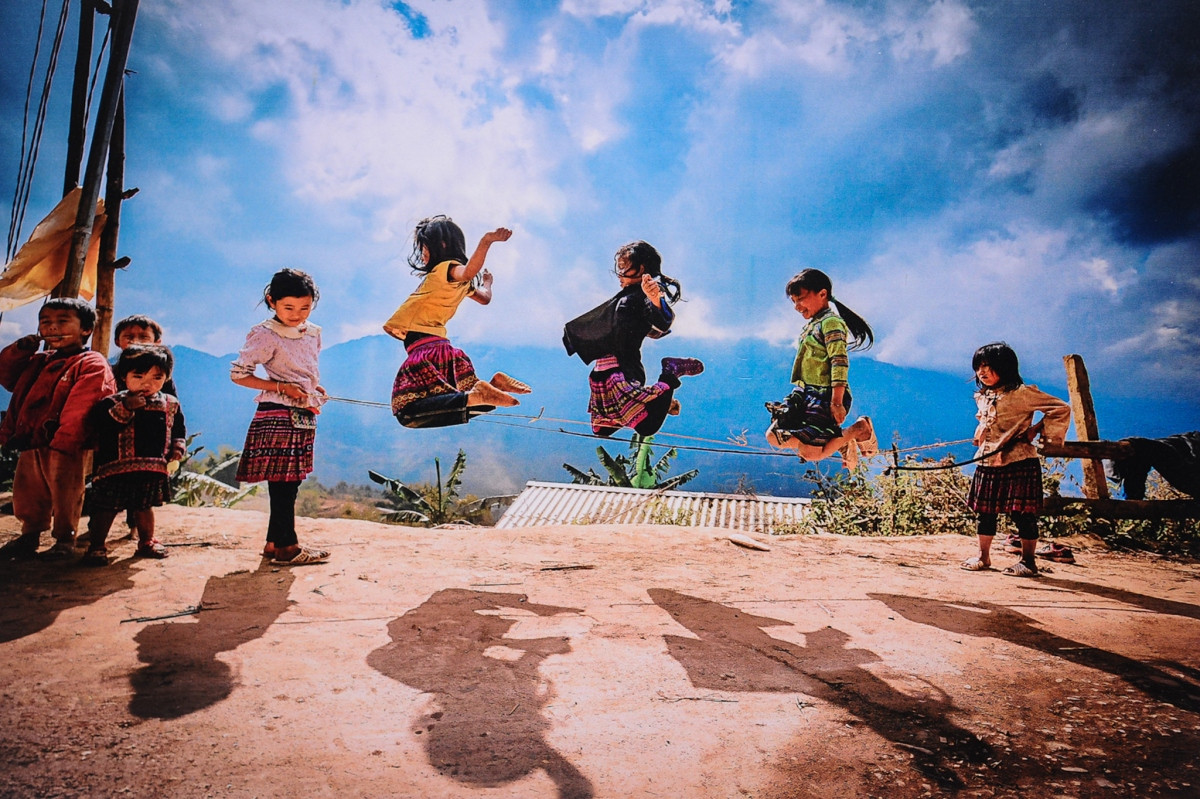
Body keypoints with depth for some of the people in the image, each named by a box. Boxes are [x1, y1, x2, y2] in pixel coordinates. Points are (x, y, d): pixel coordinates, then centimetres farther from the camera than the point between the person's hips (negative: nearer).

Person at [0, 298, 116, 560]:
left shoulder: (92, 364, -10)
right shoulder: (37, 362, 18)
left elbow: (78, 410, -19)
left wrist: (62, 443, -26)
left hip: (66, 448, -8)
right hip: (30, 444, 8)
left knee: (65, 496, 0)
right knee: (27, 493, 17)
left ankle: (65, 540, 12)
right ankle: (29, 537, 32)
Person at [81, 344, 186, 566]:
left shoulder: (171, 405, 6)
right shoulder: (112, 403, -6)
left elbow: (179, 430, 17)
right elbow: (100, 427, -20)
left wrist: (178, 448, 0)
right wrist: (125, 409, -26)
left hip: (153, 470, 4)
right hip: (116, 468, -4)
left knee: (144, 507, 19)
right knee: (106, 508, 2)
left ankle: (147, 542, 33)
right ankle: (96, 546, 15)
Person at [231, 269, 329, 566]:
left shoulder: (313, 333, 12)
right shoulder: (266, 335, -9)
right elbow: (238, 374, -11)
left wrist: (315, 389, 5)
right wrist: (282, 387, -16)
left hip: (304, 417, 8)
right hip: (278, 416, -8)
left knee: (290, 482, 11)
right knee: (282, 482, -3)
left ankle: (274, 543, 21)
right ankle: (286, 546, 5)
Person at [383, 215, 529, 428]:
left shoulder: (446, 269, -6)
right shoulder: (459, 281, 18)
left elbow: (468, 272, -29)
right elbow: (485, 298, 34)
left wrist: (486, 241, -42)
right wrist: (487, 281, 54)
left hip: (426, 350, -9)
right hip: (444, 349, 9)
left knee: (408, 413, -20)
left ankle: (476, 396, -30)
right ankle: (494, 384, -5)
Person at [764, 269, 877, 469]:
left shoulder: (831, 322, -12)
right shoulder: (811, 325, 17)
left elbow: (840, 362, -20)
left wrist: (837, 402, -25)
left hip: (826, 396, -10)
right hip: (805, 393, 10)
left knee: (810, 453, -14)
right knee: (775, 437, 5)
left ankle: (859, 430, 8)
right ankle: (841, 442, 14)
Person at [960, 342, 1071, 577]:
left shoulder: (1021, 393, -10)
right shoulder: (982, 397, 10)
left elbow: (1061, 409, -8)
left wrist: (1036, 430, -12)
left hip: (1018, 462, -7)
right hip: (988, 463, 7)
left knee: (1022, 512, -1)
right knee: (986, 511, 10)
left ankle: (1028, 561, 11)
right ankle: (983, 556, 21)